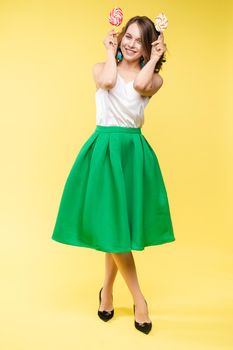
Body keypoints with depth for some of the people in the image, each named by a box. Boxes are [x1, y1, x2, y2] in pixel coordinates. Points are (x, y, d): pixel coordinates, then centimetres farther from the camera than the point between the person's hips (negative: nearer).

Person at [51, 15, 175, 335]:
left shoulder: (155, 79, 6)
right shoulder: (101, 68, 8)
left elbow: (140, 85, -17)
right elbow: (108, 82, -15)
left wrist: (155, 58, -2)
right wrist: (111, 52, 1)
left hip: (134, 151, 1)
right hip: (103, 149, 0)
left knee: (120, 225, 6)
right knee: (109, 223, -2)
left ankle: (107, 289, 30)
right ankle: (139, 299, 15)